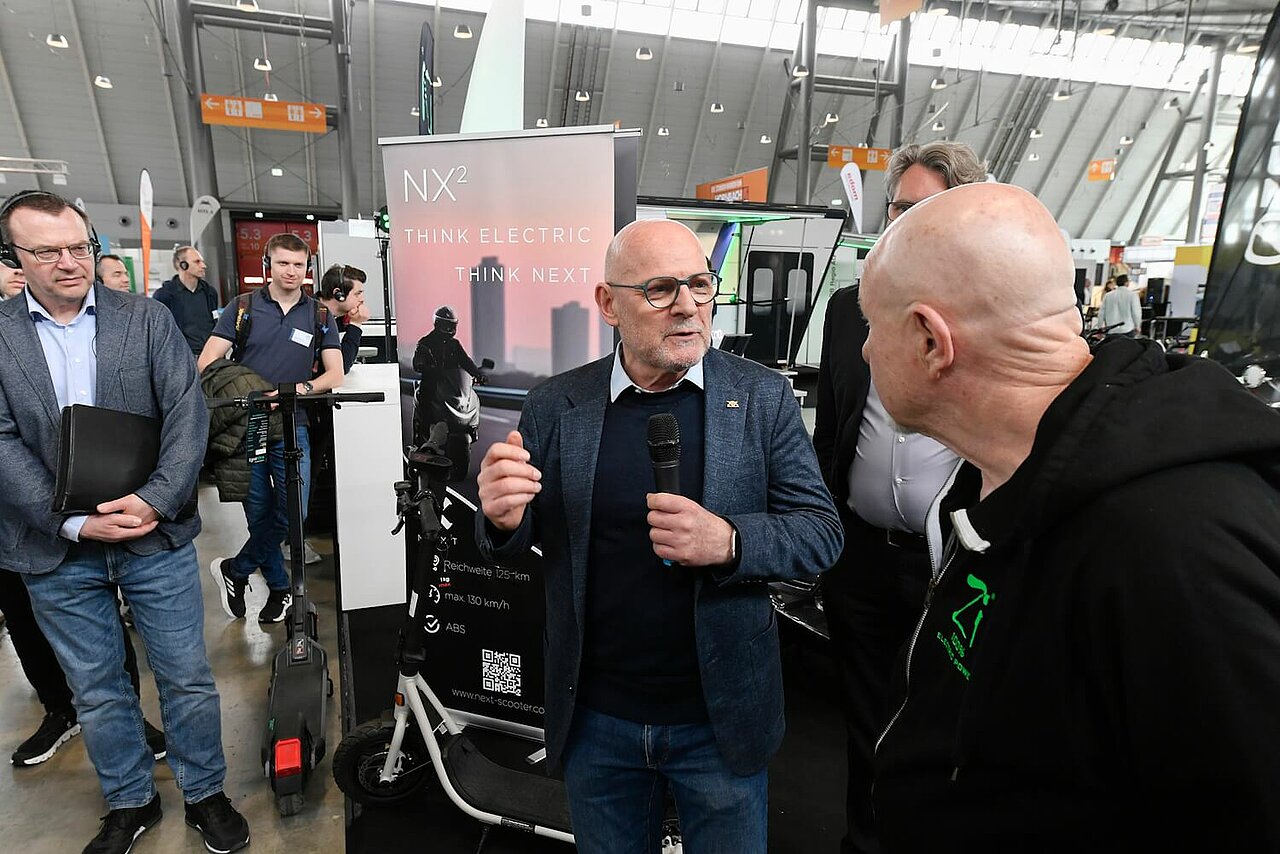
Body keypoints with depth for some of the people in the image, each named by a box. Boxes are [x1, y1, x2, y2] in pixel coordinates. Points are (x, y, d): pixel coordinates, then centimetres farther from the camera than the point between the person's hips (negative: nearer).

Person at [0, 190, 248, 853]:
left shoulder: (149, 320, 0)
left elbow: (188, 413, -7)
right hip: (56, 550, 1)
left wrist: (154, 502, -18)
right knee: (97, 691, 16)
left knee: (187, 678, 9)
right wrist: (74, 524, -16)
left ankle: (204, 794, 30)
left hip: (155, 535, -1)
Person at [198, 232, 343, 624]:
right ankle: (279, 588, 23)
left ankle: (235, 570, 18)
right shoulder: (244, 307, 5)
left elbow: (335, 374, 4)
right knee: (259, 514, 5)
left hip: (292, 427, 1)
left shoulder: (319, 316, 9)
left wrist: (302, 388, -15)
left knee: (292, 513, -6)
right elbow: (207, 363, 0)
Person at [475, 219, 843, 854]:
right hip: (595, 718, 2)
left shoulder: (762, 397, -8)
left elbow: (821, 534, -7)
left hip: (722, 718, -1)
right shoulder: (555, 405, -5)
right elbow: (507, 546, 2)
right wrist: (504, 517, -21)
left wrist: (729, 542, -26)